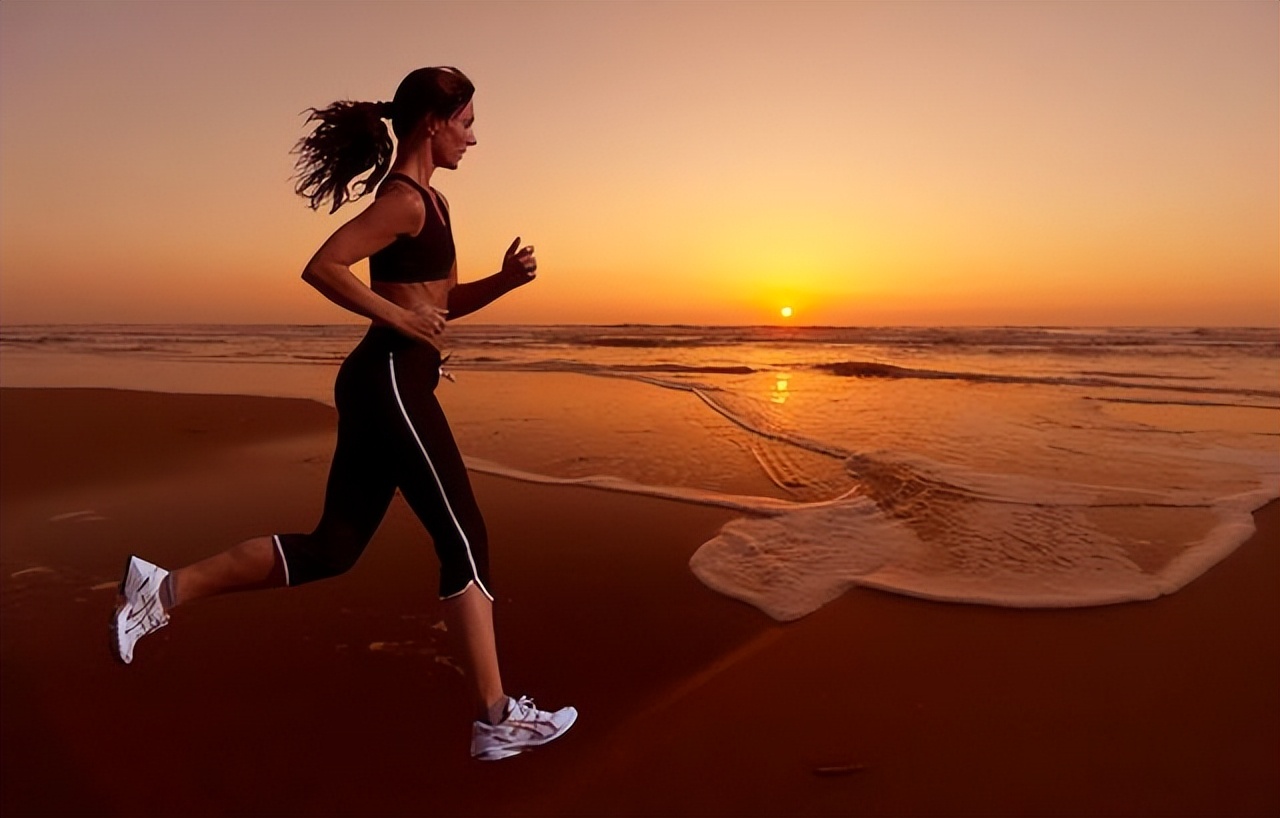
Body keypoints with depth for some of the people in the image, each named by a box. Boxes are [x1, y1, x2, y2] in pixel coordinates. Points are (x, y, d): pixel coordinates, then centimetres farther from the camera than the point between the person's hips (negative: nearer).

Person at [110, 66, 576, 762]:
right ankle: (497, 721, 8)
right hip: (391, 382, -10)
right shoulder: (405, 199, -11)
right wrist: (397, 318, -17)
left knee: (331, 549, 13)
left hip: (381, 385, 10)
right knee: (465, 543, -3)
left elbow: (444, 302, 22)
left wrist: (504, 280, 7)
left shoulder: (427, 200, 20)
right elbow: (321, 267, -21)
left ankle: (165, 589, 19)